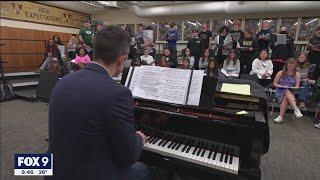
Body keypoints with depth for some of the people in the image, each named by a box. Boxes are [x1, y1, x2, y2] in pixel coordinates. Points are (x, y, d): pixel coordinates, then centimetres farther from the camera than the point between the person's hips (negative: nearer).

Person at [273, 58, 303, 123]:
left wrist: (293, 88, -16)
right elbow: (274, 83, 5)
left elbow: (297, 86, 6)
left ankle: (281, 116, -32)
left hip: (291, 92, 1)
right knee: (287, 92, -36)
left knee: (286, 98, -35)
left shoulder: (297, 74, 4)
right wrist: (282, 86, -11)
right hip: (280, 91, 0)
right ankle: (296, 109, -43)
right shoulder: (280, 73, 1)